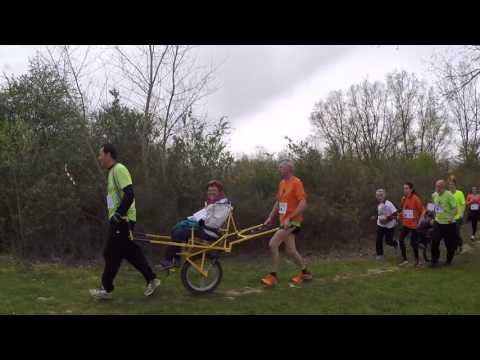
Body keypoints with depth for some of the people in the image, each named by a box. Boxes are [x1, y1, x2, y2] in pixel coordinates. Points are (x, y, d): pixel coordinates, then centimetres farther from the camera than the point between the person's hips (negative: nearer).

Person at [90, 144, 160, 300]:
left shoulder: (119, 169, -14)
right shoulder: (113, 171, 17)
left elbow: (129, 194, -24)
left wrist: (119, 214, -24)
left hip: (122, 220, -10)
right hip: (119, 220, 10)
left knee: (112, 254, -1)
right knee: (131, 253, 11)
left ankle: (106, 289, 10)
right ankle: (152, 280, 15)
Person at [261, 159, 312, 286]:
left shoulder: (296, 182, -14)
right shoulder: (282, 183, 11)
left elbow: (303, 203, -21)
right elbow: (278, 202, 19)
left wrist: (289, 218, -25)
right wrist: (270, 217, 12)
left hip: (292, 221, -8)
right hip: (284, 221, 8)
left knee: (273, 243, -17)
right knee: (290, 250, 12)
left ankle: (273, 276, -5)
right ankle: (305, 273, 30)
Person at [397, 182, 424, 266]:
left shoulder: (415, 198, -13)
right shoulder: (403, 198, 5)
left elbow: (421, 210, -10)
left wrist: (419, 220, -9)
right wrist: (400, 215, 2)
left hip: (413, 224, -6)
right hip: (405, 224, 6)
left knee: (413, 242, -1)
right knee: (401, 240, 2)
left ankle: (417, 260, 18)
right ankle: (404, 259, 15)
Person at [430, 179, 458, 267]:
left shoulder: (449, 195, -15)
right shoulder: (434, 195, 4)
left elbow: (455, 208, -19)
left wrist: (452, 218, -33)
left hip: (448, 223, -5)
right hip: (438, 222, 5)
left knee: (450, 244, 7)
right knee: (434, 242, -5)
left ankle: (449, 260, 28)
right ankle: (434, 260, 7)